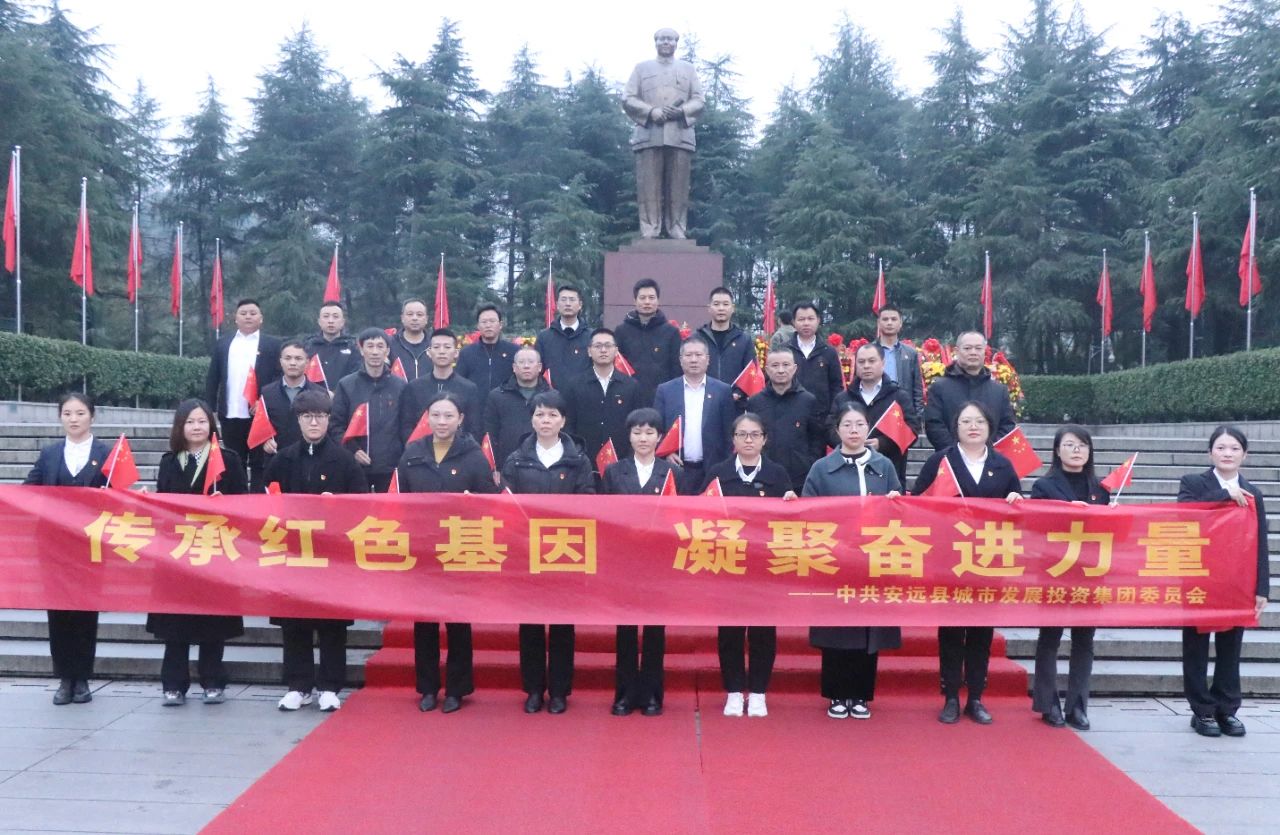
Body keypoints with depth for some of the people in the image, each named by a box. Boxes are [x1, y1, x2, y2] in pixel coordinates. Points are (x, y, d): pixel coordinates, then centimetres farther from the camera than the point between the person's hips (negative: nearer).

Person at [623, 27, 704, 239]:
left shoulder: (688, 68, 21)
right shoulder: (642, 68, 17)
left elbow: (699, 101, 11)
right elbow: (627, 99, 7)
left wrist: (681, 111, -9)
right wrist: (651, 111, -11)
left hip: (680, 135, 1)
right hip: (648, 135, -1)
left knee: (678, 188, -3)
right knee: (649, 187, -7)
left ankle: (677, 233, -2)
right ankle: (649, 233, -8)